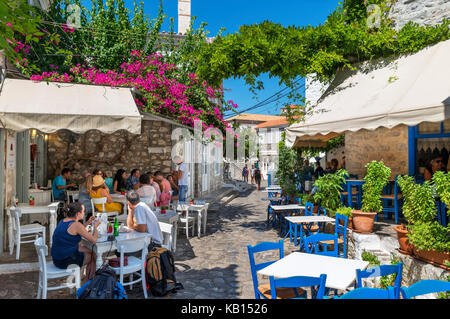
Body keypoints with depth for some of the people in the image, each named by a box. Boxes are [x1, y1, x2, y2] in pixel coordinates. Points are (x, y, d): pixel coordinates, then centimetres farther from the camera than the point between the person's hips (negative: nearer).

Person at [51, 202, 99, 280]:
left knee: (91, 251, 24)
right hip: (66, 261, -8)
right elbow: (94, 240, -17)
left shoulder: (63, 221, 4)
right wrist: (95, 226, -1)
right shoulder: (76, 225, -22)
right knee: (94, 255, 15)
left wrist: (87, 223, 15)